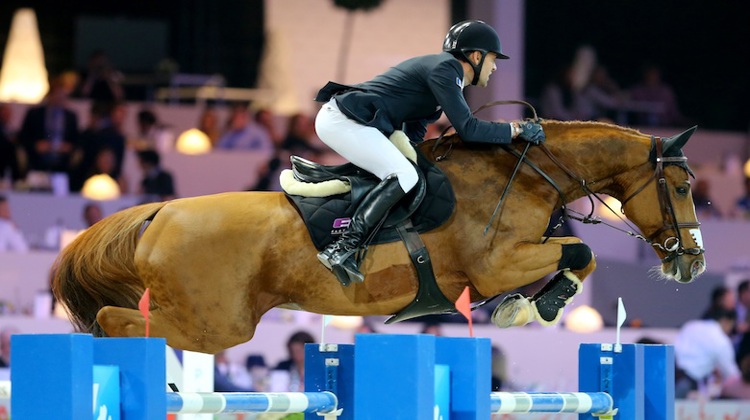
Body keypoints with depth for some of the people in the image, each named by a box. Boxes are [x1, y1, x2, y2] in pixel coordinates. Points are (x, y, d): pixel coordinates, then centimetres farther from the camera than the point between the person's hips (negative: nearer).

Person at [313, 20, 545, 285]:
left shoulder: (441, 68, 22)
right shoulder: (445, 69, -9)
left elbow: (413, 133, 27)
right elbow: (467, 128, -15)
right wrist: (516, 130, -8)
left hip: (337, 118, 11)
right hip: (344, 121, -11)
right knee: (404, 176, -21)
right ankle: (342, 250, -28)